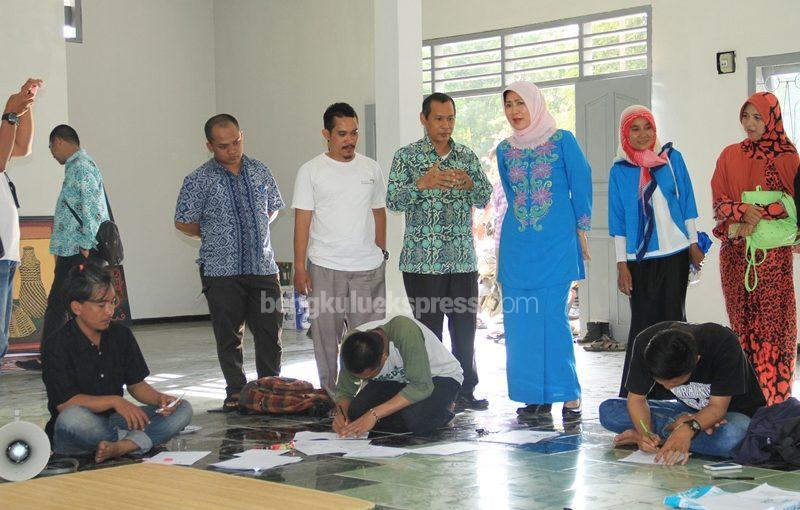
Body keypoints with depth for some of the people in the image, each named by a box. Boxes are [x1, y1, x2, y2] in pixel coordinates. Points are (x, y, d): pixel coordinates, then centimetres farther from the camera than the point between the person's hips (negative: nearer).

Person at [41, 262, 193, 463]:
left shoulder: (121, 335, 6)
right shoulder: (57, 346, -12)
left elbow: (136, 384, 11)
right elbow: (65, 403, -18)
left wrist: (160, 398, -10)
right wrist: (114, 401, -26)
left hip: (114, 421, 6)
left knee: (182, 409, -10)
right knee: (73, 418, -41)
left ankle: (119, 446, -31)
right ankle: (139, 440, -17)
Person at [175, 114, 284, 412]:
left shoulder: (259, 171, 8)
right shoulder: (199, 181, -4)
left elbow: (274, 208, 22)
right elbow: (183, 223, 2)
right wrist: (214, 237, 6)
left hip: (262, 265, 3)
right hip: (222, 271, -3)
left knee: (270, 329, 3)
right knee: (229, 335, 4)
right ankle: (236, 392, 15)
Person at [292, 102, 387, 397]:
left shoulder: (371, 169, 9)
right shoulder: (310, 172, -1)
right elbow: (302, 221, -4)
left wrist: (382, 252, 12)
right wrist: (299, 268, -8)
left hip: (368, 266, 2)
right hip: (325, 268, -2)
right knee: (326, 334, 4)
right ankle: (330, 395, 14)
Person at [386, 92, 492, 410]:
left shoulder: (467, 157, 12)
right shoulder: (407, 156, 1)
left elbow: (485, 199, 5)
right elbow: (393, 200, -7)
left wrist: (469, 184, -17)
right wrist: (422, 184, -24)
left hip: (463, 260, 3)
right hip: (422, 260, -3)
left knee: (465, 328, 6)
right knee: (429, 329, 0)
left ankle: (465, 391, 16)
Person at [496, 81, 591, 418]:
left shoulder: (562, 141, -1)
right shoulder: (504, 150, 11)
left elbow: (581, 186, 1)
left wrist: (580, 230, -1)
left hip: (556, 244, -4)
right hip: (517, 246, 4)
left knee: (553, 319, -8)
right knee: (520, 321, 2)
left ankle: (569, 395, -1)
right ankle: (537, 396, 9)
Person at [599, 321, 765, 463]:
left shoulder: (723, 343, -32)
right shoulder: (645, 343, -22)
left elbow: (718, 407, -27)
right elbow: (636, 398, -13)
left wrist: (688, 429, -46)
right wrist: (646, 433, -32)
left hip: (731, 411, -3)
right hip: (687, 411, 4)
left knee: (729, 439, -42)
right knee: (608, 411, -16)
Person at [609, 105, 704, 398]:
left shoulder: (671, 158, 3)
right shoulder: (620, 170, 3)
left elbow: (686, 202, 7)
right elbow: (618, 220, 4)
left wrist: (693, 243, 4)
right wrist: (621, 264, 1)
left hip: (675, 253, 1)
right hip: (639, 258, 0)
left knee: (673, 318, 4)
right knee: (643, 322, -1)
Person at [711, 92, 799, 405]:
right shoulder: (730, 156, 11)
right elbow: (719, 201, 7)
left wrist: (757, 220, -13)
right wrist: (743, 212, -13)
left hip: (773, 252, -3)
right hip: (735, 251, 3)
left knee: (773, 319, -7)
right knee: (742, 318, 2)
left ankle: (775, 396, -5)